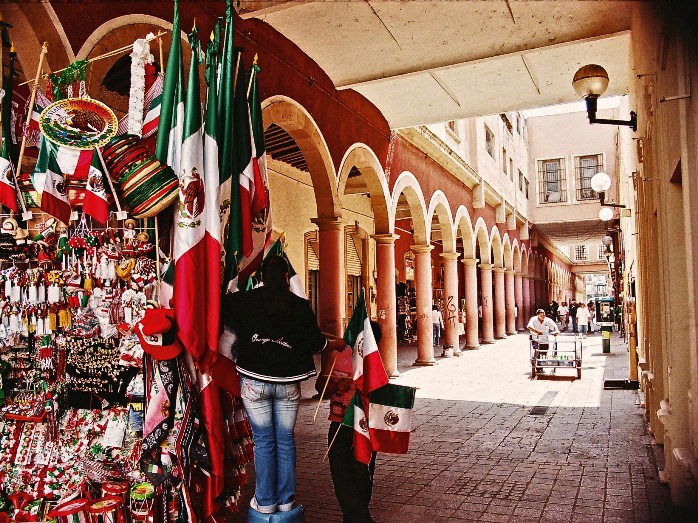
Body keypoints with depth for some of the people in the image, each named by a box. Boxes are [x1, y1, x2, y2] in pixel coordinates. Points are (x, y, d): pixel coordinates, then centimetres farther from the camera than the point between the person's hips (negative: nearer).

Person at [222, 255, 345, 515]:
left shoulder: (245, 301, -3)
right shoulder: (301, 306, -2)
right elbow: (314, 341, 3)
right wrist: (335, 343, 22)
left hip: (254, 381, 0)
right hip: (288, 383, 1)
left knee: (263, 441, 8)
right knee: (285, 440, 11)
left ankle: (265, 502, 16)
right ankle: (286, 501, 20)